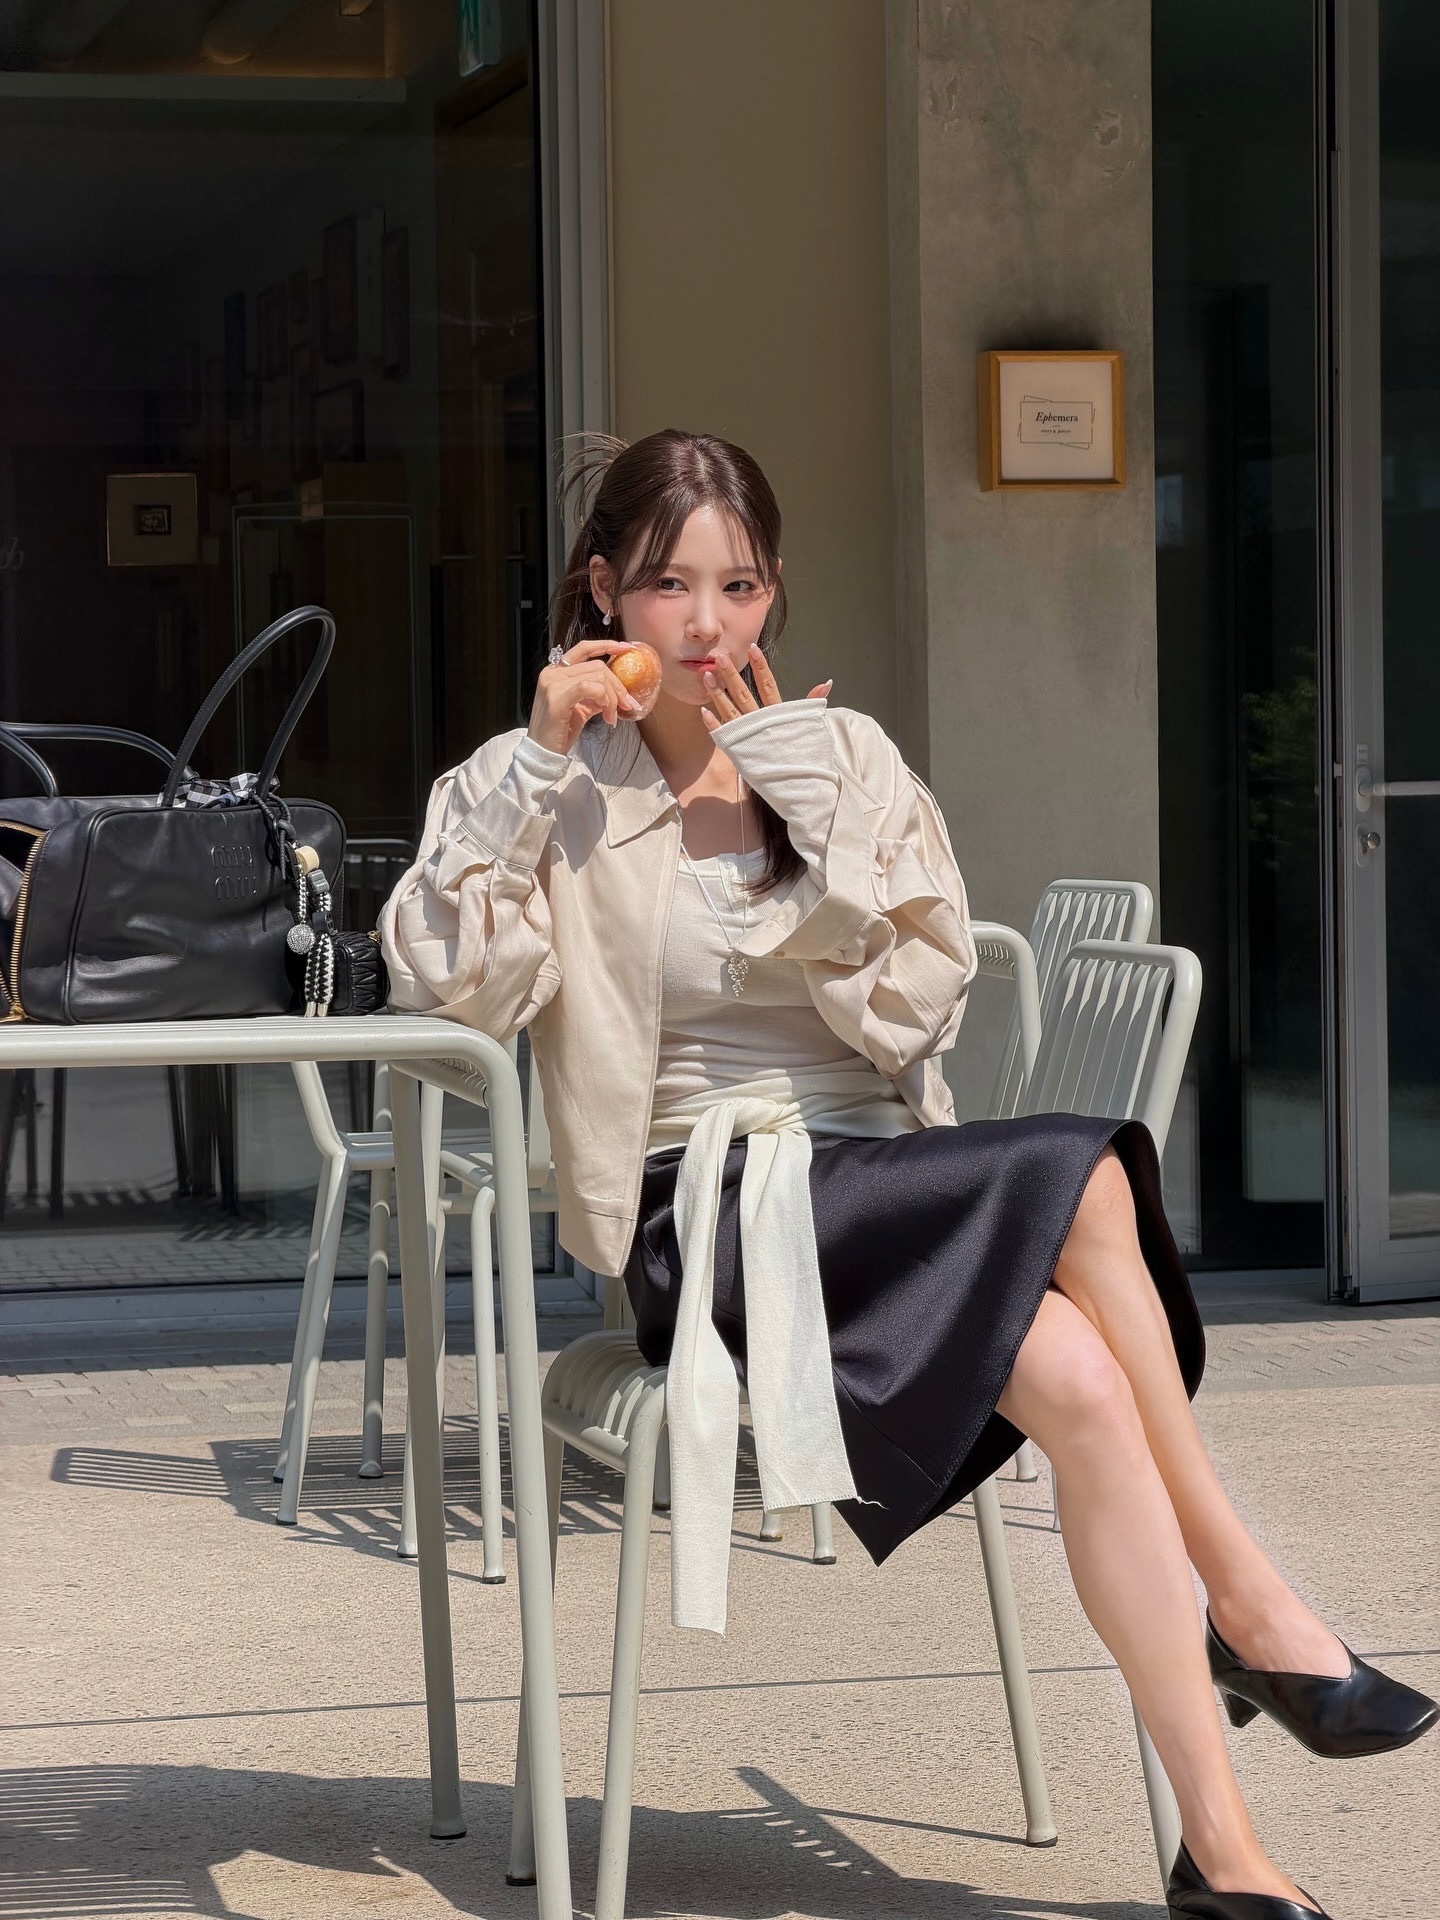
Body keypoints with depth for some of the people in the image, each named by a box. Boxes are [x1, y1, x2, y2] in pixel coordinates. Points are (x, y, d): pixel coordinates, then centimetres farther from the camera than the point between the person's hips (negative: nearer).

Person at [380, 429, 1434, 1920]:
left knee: (1080, 1380, -29)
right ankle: (1250, 1609, -19)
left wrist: (812, 808, -10)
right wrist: (537, 763, -15)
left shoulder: (843, 756, 11)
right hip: (702, 1221, -4)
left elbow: (914, 1012, -1)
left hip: (878, 1191, 4)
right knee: (1086, 1175, -28)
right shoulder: (545, 790, 5)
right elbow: (444, 984, -14)